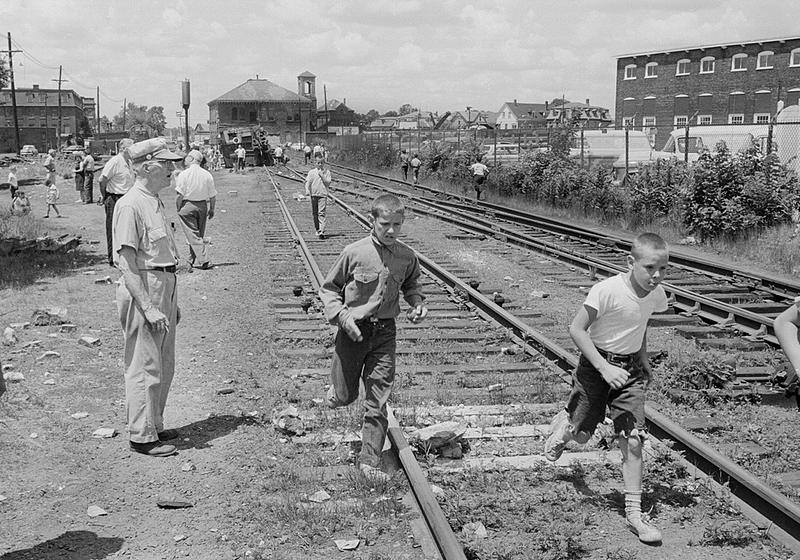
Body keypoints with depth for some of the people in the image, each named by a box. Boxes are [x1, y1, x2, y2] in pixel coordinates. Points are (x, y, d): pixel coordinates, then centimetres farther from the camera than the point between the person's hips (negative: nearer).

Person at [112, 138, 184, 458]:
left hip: (164, 287, 10)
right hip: (142, 290, -10)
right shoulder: (130, 206, -16)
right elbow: (126, 263, -20)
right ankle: (142, 435, 9)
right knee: (144, 368, -2)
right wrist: (148, 308, -24)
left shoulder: (156, 202, 14)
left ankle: (155, 426, 29)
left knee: (164, 366, 17)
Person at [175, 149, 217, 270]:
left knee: (193, 235, -1)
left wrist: (178, 208, -4)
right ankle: (192, 260, 25)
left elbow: (180, 194, -14)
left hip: (188, 206, -5)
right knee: (199, 234, 15)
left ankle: (204, 261, -9)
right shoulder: (207, 174, 3)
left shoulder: (184, 174, -10)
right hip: (203, 206, 5)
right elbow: (213, 195, 6)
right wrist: (211, 209, 16)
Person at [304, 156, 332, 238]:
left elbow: (328, 183, -2)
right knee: (314, 213, 10)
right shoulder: (312, 172, 5)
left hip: (323, 195, -2)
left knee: (321, 213, -11)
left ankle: (322, 231, -16)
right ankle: (317, 230, 24)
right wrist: (307, 190, -17)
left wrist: (322, 175, -11)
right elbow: (308, 182, -2)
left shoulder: (327, 172, 6)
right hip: (314, 195, 2)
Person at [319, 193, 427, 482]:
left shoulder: (407, 257, -3)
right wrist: (342, 315, -16)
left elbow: (411, 284, 19)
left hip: (385, 332, 2)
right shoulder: (355, 253, -12)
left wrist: (418, 303, 0)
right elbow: (328, 288, -2)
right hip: (354, 330, -2)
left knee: (377, 401, 3)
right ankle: (335, 390, 46)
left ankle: (370, 460, 14)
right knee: (345, 396, 8)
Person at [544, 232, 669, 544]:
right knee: (581, 435, 9)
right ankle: (562, 424, 48)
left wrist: (643, 360, 11)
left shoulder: (657, 296, -6)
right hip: (596, 365, -3)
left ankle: (634, 513, 2)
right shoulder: (607, 290, -25)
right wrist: (604, 368, -25)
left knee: (633, 440, -5)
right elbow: (576, 329, -20)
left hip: (631, 370, 4)